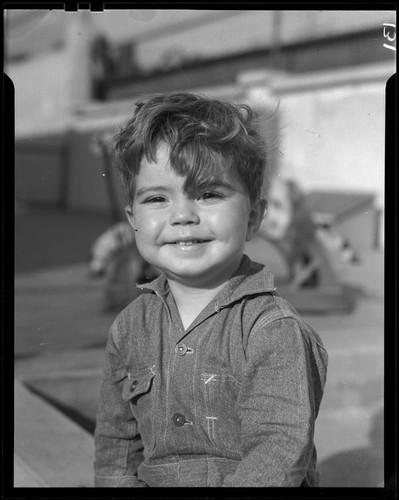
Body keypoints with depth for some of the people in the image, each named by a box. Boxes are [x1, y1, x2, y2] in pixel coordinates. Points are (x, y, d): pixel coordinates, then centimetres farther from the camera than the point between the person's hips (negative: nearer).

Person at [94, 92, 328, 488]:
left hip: (241, 480, -3)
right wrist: (120, 482, -7)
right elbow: (116, 446, 10)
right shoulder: (130, 328, 6)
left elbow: (282, 453, -17)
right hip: (153, 481, 4)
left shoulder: (274, 330, -10)